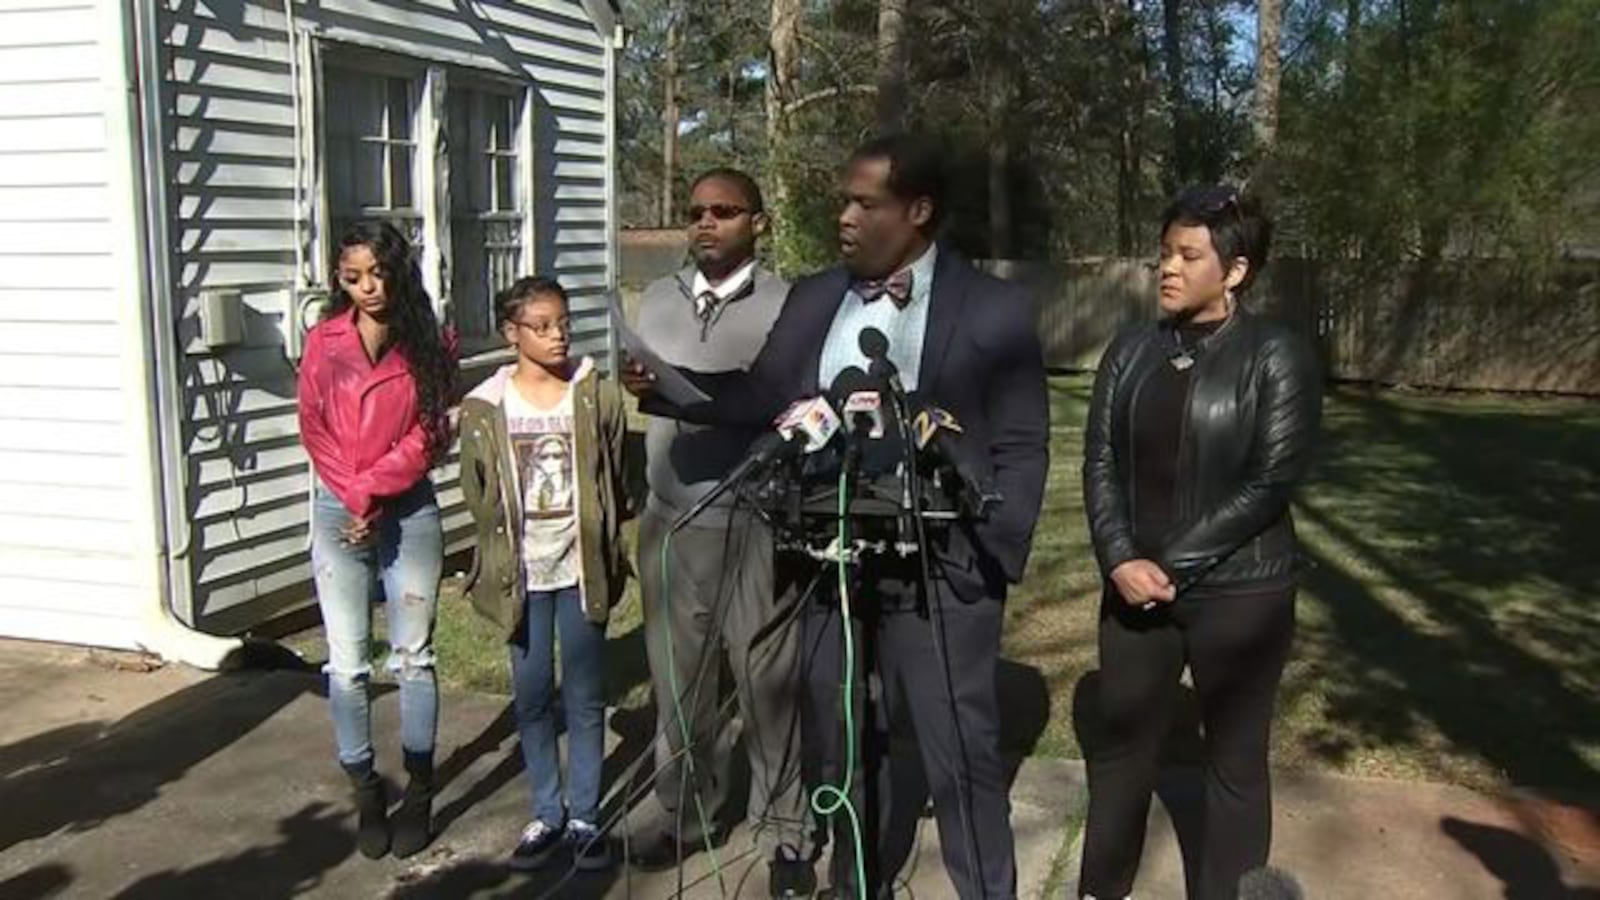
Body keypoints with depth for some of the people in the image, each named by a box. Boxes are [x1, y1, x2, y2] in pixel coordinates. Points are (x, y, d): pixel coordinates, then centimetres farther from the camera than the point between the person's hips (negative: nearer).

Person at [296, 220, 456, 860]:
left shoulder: (428, 345, 1)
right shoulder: (324, 343, 3)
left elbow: (429, 436, -4)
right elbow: (315, 432, 0)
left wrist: (372, 491, -13)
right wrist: (355, 502, -9)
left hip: (409, 511, -1)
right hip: (337, 513, 1)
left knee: (412, 656, 4)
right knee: (347, 663, 4)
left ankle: (419, 792, 16)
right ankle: (366, 792, 16)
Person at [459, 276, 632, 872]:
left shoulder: (598, 397, -3)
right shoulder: (484, 408, -2)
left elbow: (619, 482, 1)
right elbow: (478, 493, 4)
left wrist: (602, 547, -1)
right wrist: (502, 559, 2)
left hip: (582, 569, -1)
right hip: (523, 575, 1)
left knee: (585, 698, 6)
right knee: (532, 697, 10)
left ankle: (585, 817, 18)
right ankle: (546, 813, 24)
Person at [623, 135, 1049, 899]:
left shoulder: (993, 310, -5)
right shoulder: (814, 298, 8)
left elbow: (1022, 448, -6)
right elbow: (762, 397, 7)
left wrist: (993, 563, -12)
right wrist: (665, 387, -6)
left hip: (938, 570, -4)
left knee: (960, 755, 5)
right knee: (840, 744, 17)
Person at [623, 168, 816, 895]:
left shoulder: (788, 306, -6)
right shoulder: (656, 302, 11)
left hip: (757, 524, -4)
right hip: (670, 521, 5)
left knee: (769, 682, 5)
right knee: (678, 680, 14)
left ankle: (784, 830, 20)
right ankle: (684, 809, 32)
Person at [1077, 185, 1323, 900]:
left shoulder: (1278, 357, -7)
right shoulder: (1132, 350, 6)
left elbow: (1270, 483, -12)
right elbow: (1100, 460, 3)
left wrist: (1173, 566, -14)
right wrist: (1121, 559, -12)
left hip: (1238, 594, -4)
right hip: (1135, 587, 4)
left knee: (1234, 761, 10)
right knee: (1123, 748, 14)